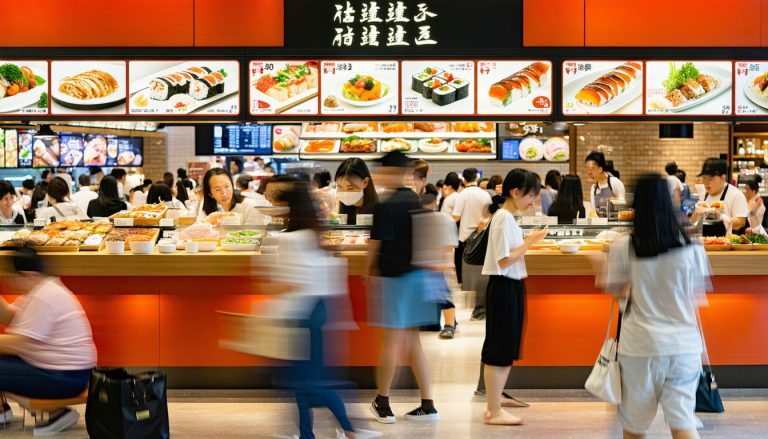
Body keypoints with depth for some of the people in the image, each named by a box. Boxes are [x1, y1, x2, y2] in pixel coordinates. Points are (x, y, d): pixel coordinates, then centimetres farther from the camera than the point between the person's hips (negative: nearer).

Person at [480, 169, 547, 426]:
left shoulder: (507, 217, 14)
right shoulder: (504, 217, -16)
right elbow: (504, 260, -20)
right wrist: (530, 241, -16)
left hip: (511, 287, 10)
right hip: (504, 288, -10)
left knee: (505, 351, 13)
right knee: (498, 350, -4)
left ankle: (495, 407, 19)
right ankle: (494, 412, 2)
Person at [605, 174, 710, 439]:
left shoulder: (623, 247, -8)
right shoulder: (690, 247, -4)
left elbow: (616, 291, 4)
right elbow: (699, 296, 5)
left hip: (639, 345, -1)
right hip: (684, 344, 1)